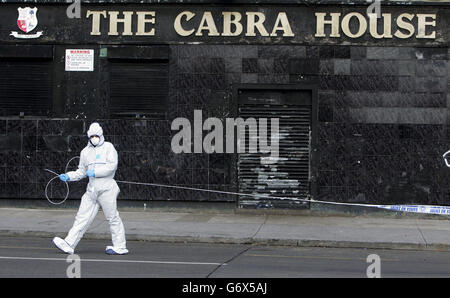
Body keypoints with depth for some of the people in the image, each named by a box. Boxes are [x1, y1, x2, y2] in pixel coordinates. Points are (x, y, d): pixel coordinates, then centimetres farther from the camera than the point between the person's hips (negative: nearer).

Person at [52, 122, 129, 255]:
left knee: (113, 218, -1)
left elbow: (112, 166, -12)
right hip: (92, 188, 5)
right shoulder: (85, 151, 18)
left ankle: (120, 247, 7)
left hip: (106, 188, -5)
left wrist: (95, 172, -14)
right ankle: (69, 244, -4)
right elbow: (81, 172, 22)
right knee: (82, 217, 0)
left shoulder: (108, 147, 0)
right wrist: (68, 176, 7)